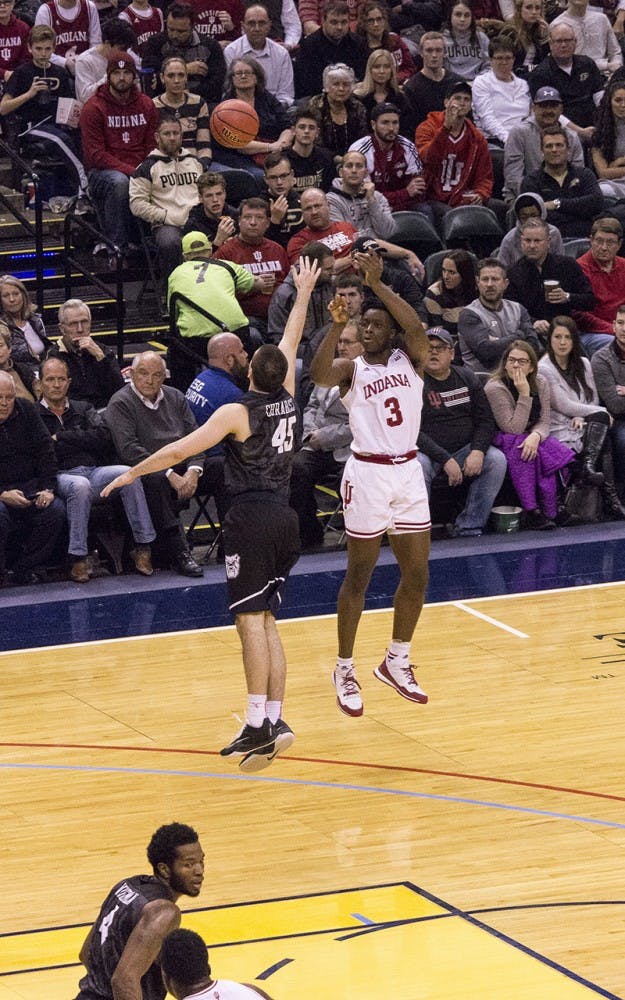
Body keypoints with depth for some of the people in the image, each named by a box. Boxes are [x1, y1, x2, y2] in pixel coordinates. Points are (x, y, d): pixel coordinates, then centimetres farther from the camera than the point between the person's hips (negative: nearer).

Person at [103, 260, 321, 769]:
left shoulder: (238, 412, -9)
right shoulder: (287, 399, 7)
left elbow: (183, 449, -13)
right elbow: (291, 343, 23)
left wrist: (132, 473, -4)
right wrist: (304, 292, 36)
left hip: (251, 517, -7)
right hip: (284, 517, 7)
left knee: (250, 619, -10)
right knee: (265, 621, 12)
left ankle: (260, 724, -17)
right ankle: (273, 720, 8)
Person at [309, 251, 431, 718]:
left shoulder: (410, 359, 5)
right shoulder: (351, 369, -2)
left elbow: (417, 327, -17)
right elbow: (318, 374, -25)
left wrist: (378, 284, -23)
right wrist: (337, 324, -34)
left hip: (409, 472, 4)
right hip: (368, 474, -4)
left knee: (417, 575, 8)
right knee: (359, 576, 2)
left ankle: (397, 661, 26)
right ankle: (345, 670, 14)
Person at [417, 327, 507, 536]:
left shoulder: (467, 378, 8)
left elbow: (485, 421, 7)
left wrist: (477, 451, -13)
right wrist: (446, 460, -23)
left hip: (464, 449, 4)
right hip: (427, 452, -4)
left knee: (497, 460, -20)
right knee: (418, 465, -36)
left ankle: (468, 529, -18)